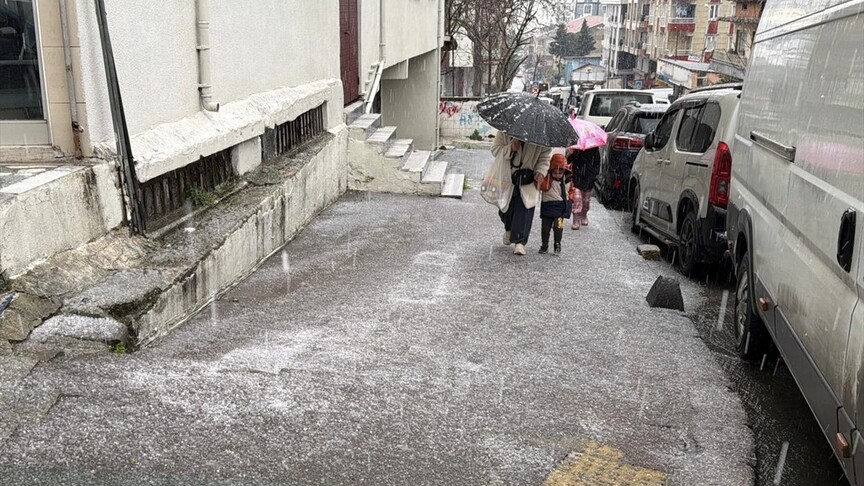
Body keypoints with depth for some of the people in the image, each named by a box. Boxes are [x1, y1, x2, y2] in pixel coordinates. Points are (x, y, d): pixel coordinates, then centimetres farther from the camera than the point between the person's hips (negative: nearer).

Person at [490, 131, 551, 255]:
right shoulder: (504, 132, -7)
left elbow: (544, 156, 2)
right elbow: (495, 149, -6)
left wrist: (541, 171, -14)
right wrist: (510, 148, -25)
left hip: (527, 179, -1)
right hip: (506, 177, 1)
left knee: (524, 210, -12)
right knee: (505, 208, 10)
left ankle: (520, 242, -6)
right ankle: (509, 229, 43)